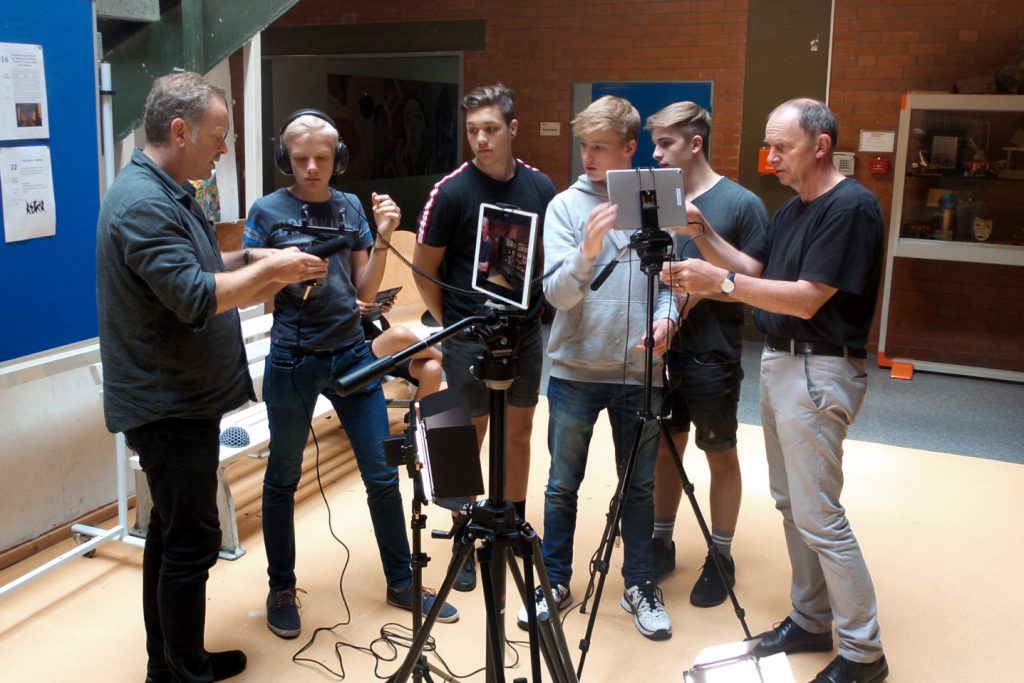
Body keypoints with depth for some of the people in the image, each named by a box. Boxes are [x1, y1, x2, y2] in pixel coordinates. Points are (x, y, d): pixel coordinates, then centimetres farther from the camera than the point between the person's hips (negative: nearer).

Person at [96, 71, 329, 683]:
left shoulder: (169, 195, 13)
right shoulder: (142, 204, -21)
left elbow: (204, 275, 19)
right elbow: (195, 298, -28)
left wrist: (272, 269, 7)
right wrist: (270, 269, -17)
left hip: (182, 399, 11)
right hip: (169, 405, -11)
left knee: (172, 534, 17)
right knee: (192, 541, 0)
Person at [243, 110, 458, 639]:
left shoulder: (351, 207, 5)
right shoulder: (267, 211, -4)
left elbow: (366, 291, 5)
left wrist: (382, 239, -8)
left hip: (352, 353, 3)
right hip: (292, 360, -3)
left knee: (382, 474, 6)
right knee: (283, 479, 11)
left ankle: (402, 583, 23)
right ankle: (281, 589, 29)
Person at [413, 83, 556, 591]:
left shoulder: (540, 187, -1)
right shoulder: (451, 191, -11)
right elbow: (424, 268, -4)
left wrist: (539, 308, 5)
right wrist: (449, 322, -2)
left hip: (526, 333, 4)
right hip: (469, 338, -3)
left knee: (519, 432, 14)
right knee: (470, 438, 5)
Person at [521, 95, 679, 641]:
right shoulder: (566, 206, -3)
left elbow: (668, 278, 8)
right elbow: (556, 293, -13)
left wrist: (665, 315, -13)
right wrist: (587, 252, -30)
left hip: (640, 372, 1)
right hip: (575, 370, -1)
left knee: (640, 485, 12)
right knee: (562, 483, 11)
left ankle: (639, 585, 29)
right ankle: (555, 581, 29)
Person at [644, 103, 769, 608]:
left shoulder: (741, 204, -9)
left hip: (712, 356, -4)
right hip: (661, 349, 5)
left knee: (720, 455, 9)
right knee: (665, 449, 15)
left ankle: (721, 557, 23)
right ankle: (661, 543, 30)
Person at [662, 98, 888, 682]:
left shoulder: (852, 207, -15)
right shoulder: (792, 209, 13)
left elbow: (807, 300, -21)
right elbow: (757, 273, 14)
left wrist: (720, 282, -24)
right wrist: (702, 234, 3)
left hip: (819, 373, -9)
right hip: (780, 364, 9)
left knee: (820, 516, -6)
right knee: (791, 504, 14)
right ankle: (810, 622, 26)